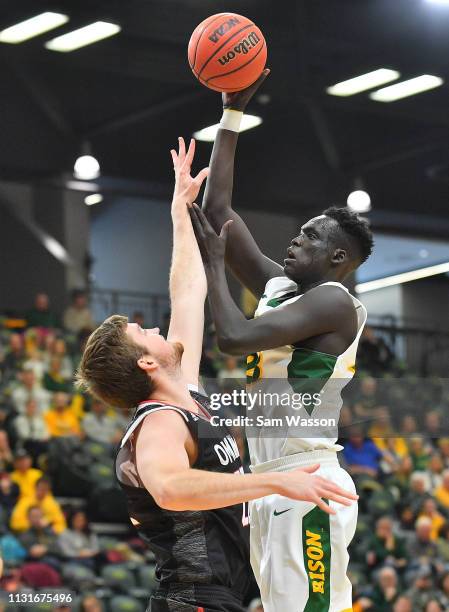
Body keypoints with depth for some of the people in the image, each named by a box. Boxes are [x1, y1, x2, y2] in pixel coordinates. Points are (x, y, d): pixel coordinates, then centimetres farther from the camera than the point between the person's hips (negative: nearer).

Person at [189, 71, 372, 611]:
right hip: (271, 486, 9)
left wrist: (213, 263, -4)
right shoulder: (279, 288, 16)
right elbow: (218, 212, 17)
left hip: (308, 486, -9)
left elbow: (234, 336, -20)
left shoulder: (334, 302, -9)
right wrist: (232, 113, 16)